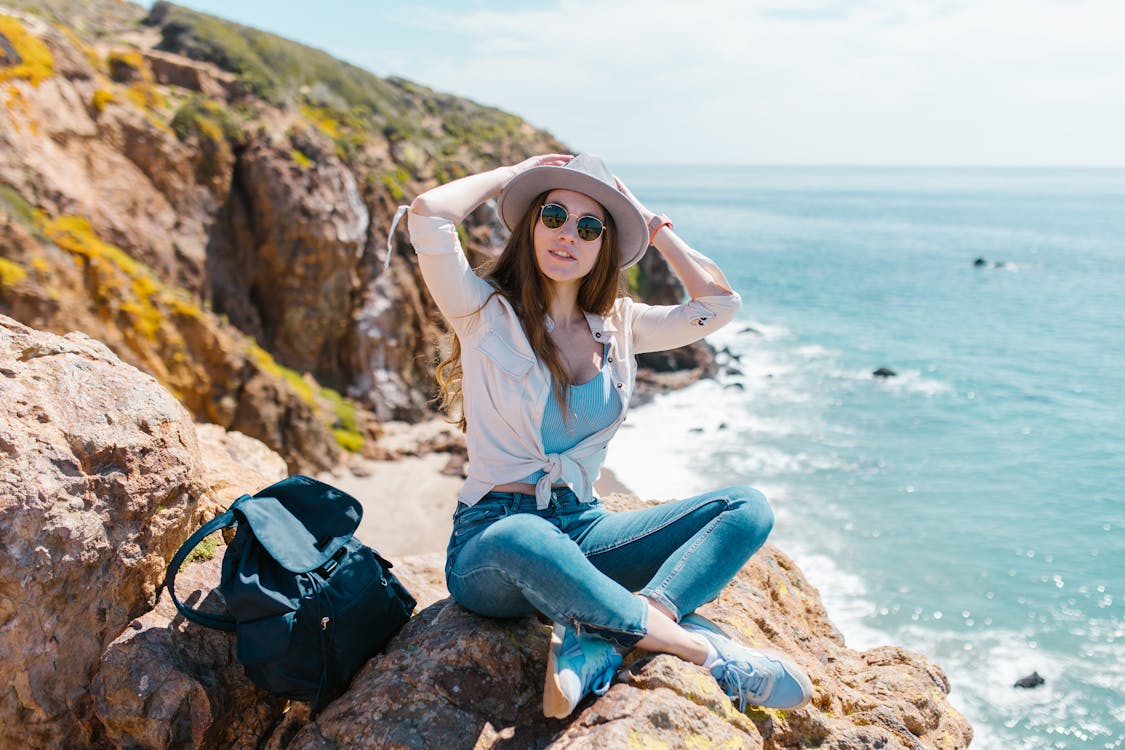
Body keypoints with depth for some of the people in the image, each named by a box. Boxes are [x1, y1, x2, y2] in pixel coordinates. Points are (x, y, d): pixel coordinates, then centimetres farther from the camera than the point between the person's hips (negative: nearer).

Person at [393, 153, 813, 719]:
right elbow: (428, 215, -19)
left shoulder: (618, 324, 11)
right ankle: (710, 653, -29)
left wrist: (652, 225, 8)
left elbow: (719, 303, 2)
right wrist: (513, 173, -3)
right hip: (490, 542, -5)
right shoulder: (489, 313, -4)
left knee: (748, 508, -12)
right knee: (524, 539, -44)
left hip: (582, 531, 6)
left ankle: (597, 645, -33)